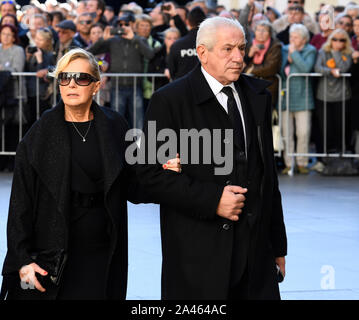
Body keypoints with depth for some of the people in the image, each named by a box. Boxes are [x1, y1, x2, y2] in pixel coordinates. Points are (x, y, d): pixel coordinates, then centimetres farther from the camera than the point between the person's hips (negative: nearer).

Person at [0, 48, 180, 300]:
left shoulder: (114, 127, 4)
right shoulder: (41, 134, -2)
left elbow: (131, 189, 7)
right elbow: (21, 202, -2)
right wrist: (22, 260, -8)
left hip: (101, 252, 2)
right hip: (52, 253, -2)